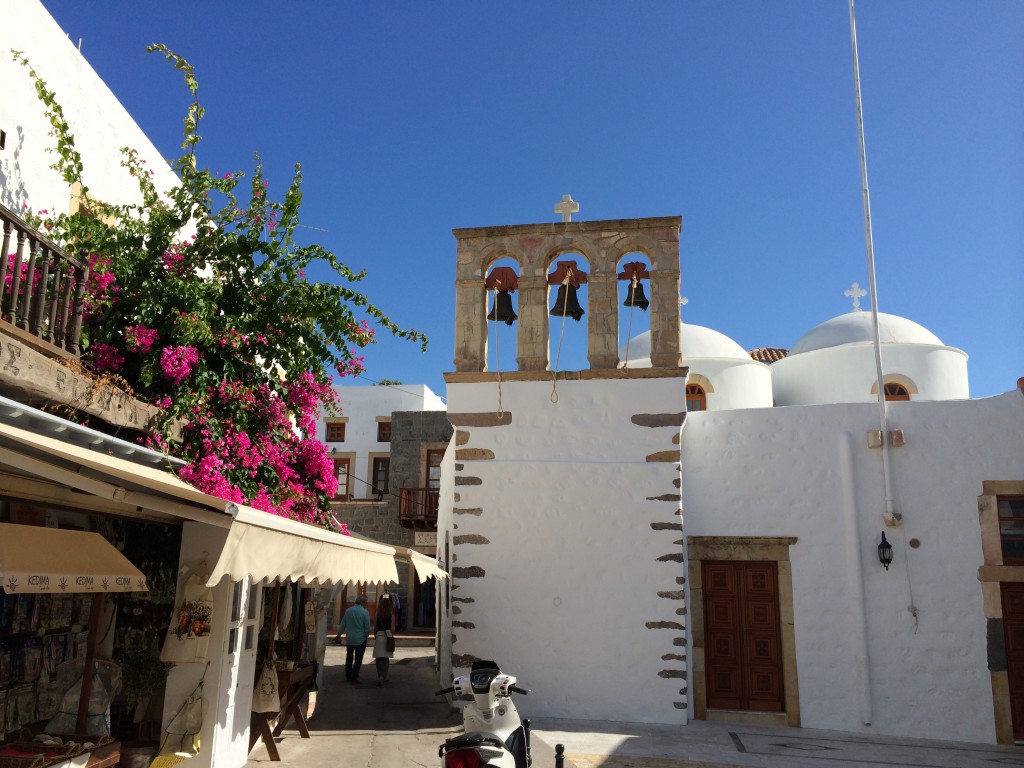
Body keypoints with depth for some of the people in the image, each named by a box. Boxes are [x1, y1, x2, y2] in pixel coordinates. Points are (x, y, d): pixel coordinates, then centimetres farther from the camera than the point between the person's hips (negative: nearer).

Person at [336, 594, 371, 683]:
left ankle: (348, 676, 23)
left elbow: (342, 624, 6)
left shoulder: (348, 610, 0)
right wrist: (366, 636, 7)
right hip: (360, 639, -4)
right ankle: (354, 677, 2)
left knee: (349, 658, 17)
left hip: (349, 639, 4)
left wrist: (339, 635, 16)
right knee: (358, 659, 3)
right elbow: (367, 627, -10)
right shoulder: (365, 612, -12)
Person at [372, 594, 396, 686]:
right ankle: (384, 677, 25)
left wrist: (375, 637, 14)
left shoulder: (377, 614, -1)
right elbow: (392, 628, -3)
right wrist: (392, 637, 8)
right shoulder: (391, 614, -3)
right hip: (388, 636, 1)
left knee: (379, 658, 0)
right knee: (386, 658, 16)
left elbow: (375, 628, 3)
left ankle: (380, 677, -19)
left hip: (379, 636, -1)